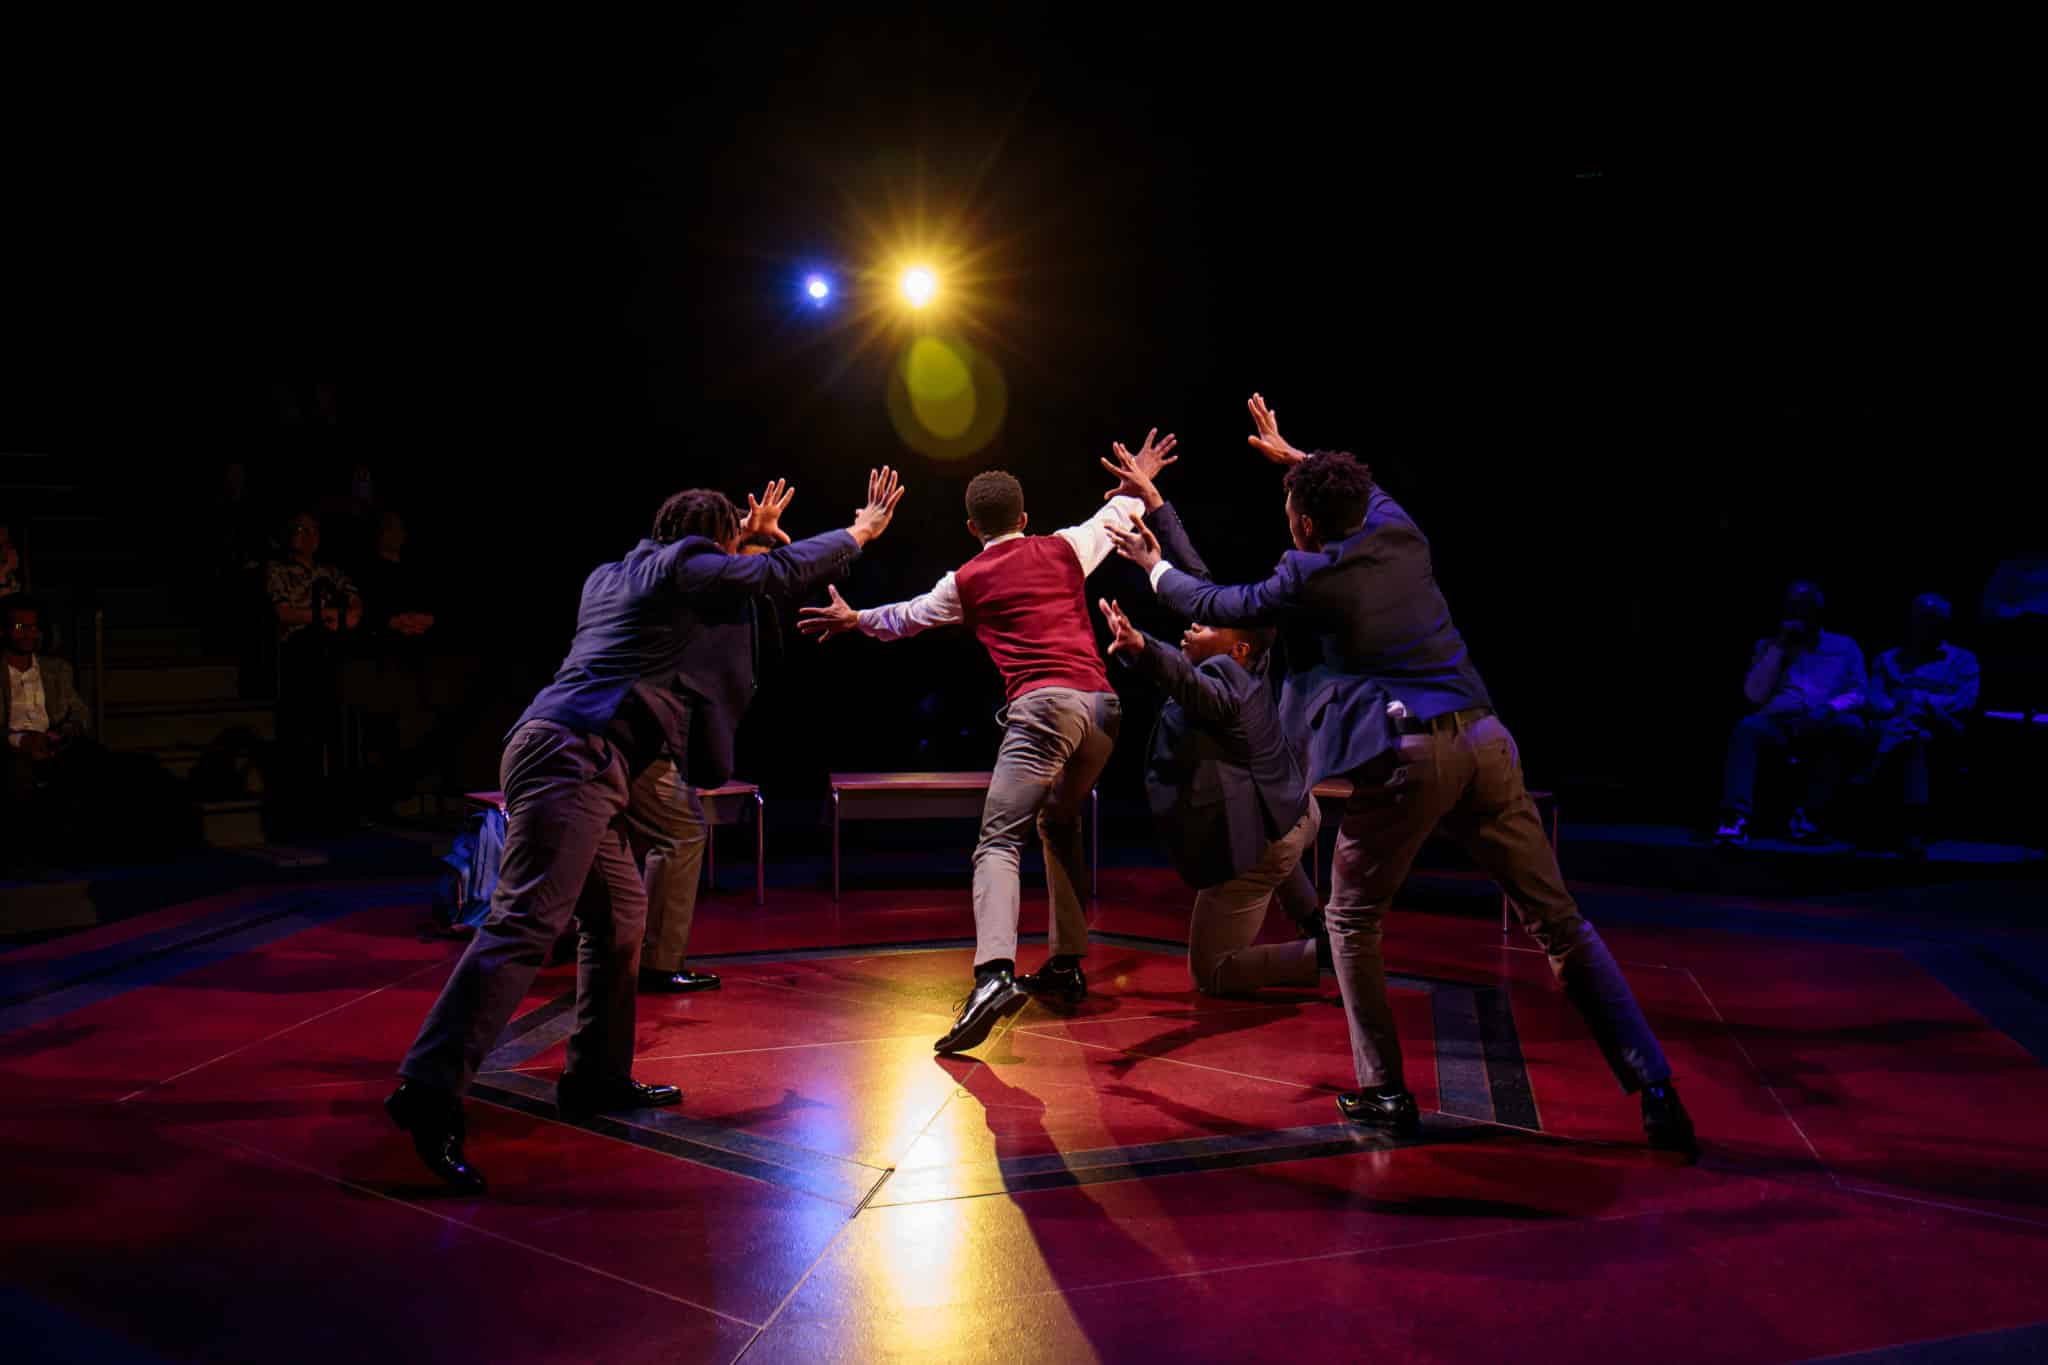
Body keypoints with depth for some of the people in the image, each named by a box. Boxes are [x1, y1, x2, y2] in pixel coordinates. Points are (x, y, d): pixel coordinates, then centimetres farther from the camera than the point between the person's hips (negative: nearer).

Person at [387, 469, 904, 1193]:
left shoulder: (613, 576, 25)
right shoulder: (683, 565, 1)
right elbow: (783, 573, 6)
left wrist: (749, 534, 50)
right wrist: (861, 530, 20)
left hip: (562, 760, 10)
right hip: (573, 759, -10)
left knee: (620, 916, 16)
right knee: (526, 923, -18)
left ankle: (596, 1078, 22)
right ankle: (430, 1091, -24)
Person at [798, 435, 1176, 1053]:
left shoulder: (967, 580, 12)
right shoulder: (1064, 549, 19)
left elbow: (908, 616, 28)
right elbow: (1114, 515, 38)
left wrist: (854, 619, 45)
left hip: (1044, 705, -5)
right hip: (1103, 705, 5)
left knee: (998, 841, -11)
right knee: (1060, 827, 23)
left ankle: (994, 975, -32)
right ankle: (1066, 966, 25)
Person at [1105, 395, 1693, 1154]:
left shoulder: (1309, 579, 0)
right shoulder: (1402, 535, 14)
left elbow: (1217, 607, 15)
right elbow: (1365, 491, 38)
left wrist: (1155, 567, 32)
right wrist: (1295, 455, 51)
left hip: (1404, 758, -5)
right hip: (1482, 740, 5)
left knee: (1351, 921, 16)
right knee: (1558, 921, 9)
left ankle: (1383, 1092, 16)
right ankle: (1653, 1089, 9)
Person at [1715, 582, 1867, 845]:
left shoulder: (1845, 646, 21)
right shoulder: (1768, 646, 22)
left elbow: (1858, 694, 7)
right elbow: (1755, 695, 6)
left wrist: (1827, 708, -14)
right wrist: (1779, 647, 3)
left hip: (1823, 727, 0)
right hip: (1777, 722, 0)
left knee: (1850, 725, -34)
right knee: (1748, 728, -35)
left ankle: (1809, 814, -32)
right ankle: (1737, 817, -52)